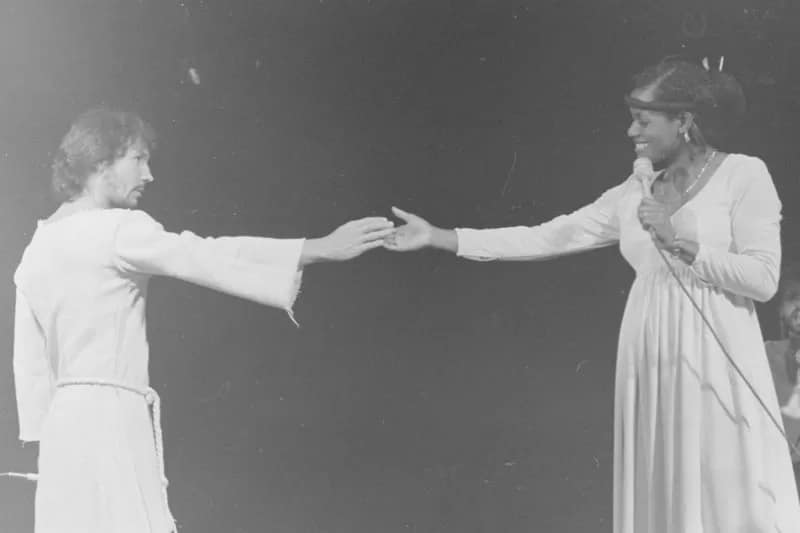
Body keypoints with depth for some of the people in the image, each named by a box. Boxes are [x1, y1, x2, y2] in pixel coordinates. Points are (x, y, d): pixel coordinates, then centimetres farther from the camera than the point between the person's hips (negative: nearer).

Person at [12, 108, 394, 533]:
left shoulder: (36, 251, 16)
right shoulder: (116, 230, -9)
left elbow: (30, 365, 17)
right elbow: (208, 257, -16)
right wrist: (324, 247, -15)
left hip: (64, 421, 9)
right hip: (109, 420, -9)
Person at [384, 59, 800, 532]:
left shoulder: (744, 175, -4)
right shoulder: (636, 192, 10)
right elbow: (548, 237, 7)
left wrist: (681, 242, -15)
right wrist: (439, 237, 3)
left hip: (716, 366, -5)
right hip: (653, 365, 5)